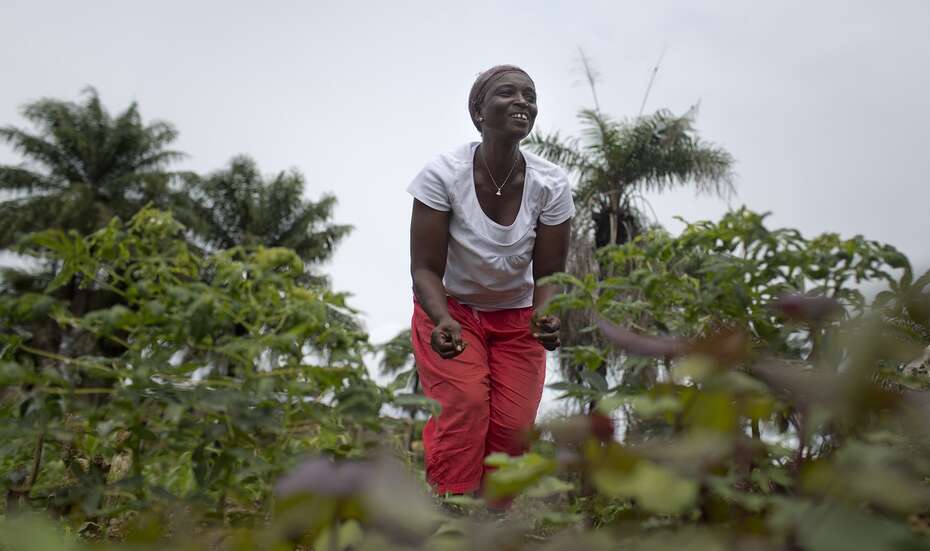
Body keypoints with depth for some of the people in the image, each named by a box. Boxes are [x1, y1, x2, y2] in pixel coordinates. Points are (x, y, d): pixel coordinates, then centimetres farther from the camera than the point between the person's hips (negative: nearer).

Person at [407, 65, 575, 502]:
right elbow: (425, 268, -20)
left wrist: (544, 318, -32)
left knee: (514, 425, -6)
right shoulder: (443, 174, -22)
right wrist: (442, 321, -39)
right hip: (448, 310, -2)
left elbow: (549, 274, -11)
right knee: (464, 405, -22)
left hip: (516, 318, 2)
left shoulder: (550, 184, -16)